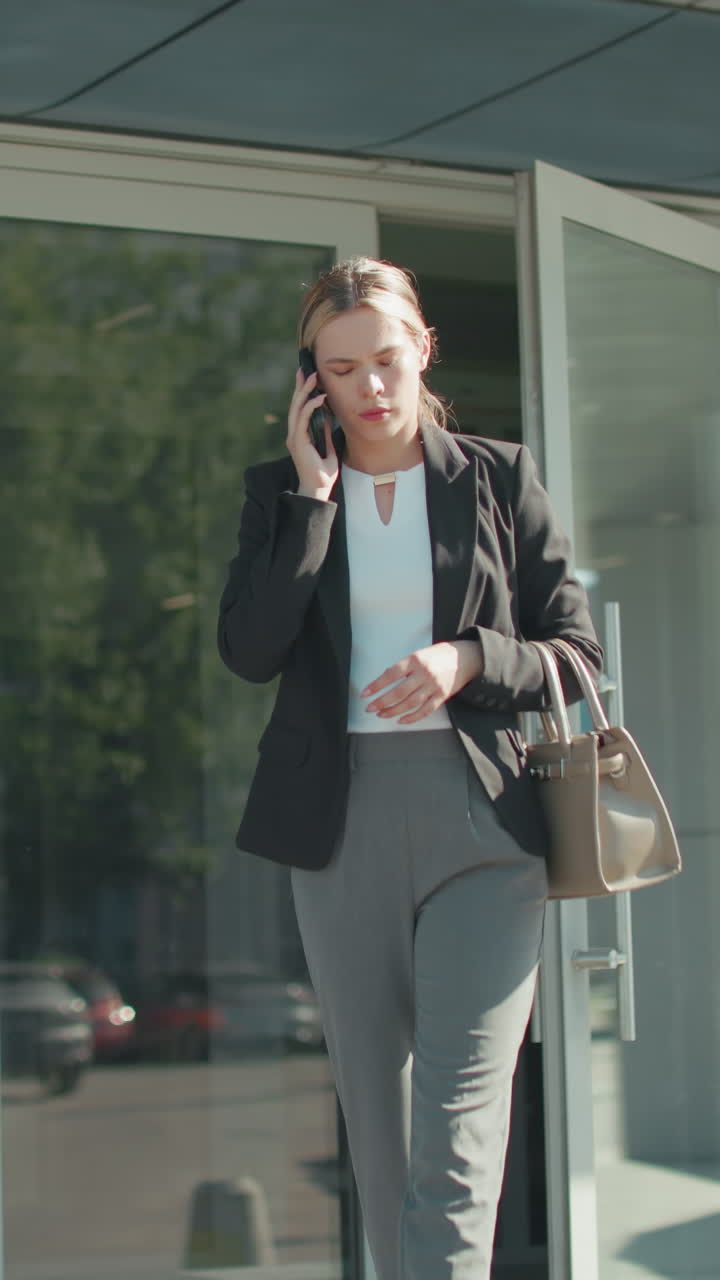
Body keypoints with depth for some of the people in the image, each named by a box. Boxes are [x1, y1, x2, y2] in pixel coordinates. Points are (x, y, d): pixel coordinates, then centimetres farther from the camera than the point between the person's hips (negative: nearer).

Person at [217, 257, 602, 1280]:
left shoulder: (499, 480, 6)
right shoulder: (283, 492, 9)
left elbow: (576, 650, 7)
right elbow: (248, 650, -6)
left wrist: (467, 660, -12)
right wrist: (312, 495, -8)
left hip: (482, 820, -2)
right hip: (340, 822, 2)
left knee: (460, 1118, -11)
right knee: (375, 1111, 10)